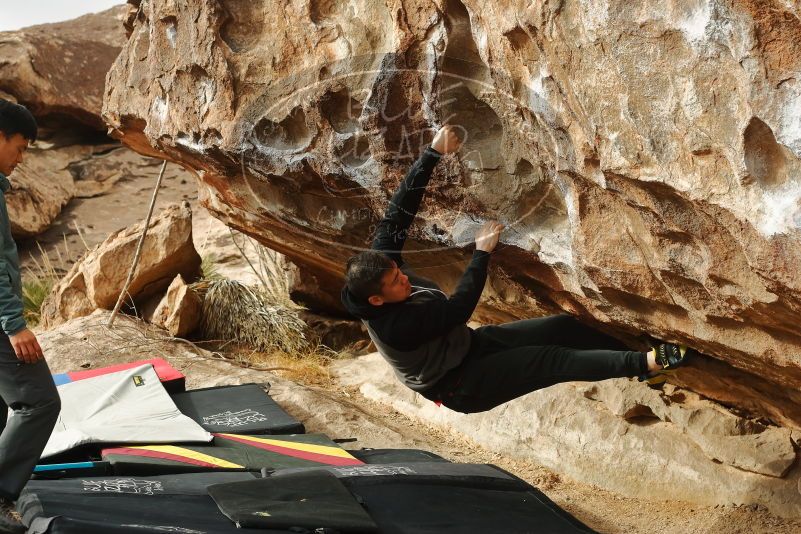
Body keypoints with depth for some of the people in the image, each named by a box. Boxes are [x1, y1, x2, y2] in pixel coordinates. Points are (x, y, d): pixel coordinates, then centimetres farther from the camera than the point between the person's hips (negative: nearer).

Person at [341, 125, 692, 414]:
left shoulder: (379, 261, -14)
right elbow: (458, 308, -30)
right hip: (459, 386, -8)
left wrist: (433, 154, -21)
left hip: (470, 342, 8)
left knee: (562, 326, -2)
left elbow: (399, 212, -14)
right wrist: (482, 252, -21)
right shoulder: (394, 325, -35)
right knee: (552, 360, -19)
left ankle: (635, 358, 10)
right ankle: (646, 364, -16)